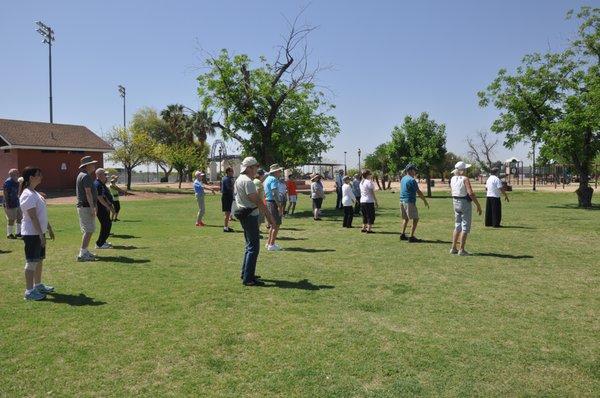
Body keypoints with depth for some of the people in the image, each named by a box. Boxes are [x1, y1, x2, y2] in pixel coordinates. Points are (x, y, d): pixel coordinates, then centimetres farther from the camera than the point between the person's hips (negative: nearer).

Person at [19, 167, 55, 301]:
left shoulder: (35, 193, 14)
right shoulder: (28, 195, -18)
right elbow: (33, 217, -21)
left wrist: (49, 228, 22)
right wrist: (41, 235, -22)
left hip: (39, 233, 10)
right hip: (32, 234, -10)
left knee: (39, 259, 18)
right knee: (31, 262, -3)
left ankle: (38, 285, 30)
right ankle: (29, 291, 4)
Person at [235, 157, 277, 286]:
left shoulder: (239, 179, 15)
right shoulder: (248, 181, -17)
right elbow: (257, 201, -20)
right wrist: (270, 216, -17)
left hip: (244, 215, 11)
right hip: (250, 216, -11)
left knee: (250, 245, 20)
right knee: (254, 247, -8)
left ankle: (246, 273, 27)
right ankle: (248, 279, -7)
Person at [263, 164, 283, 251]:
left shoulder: (267, 179, 17)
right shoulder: (273, 179, -14)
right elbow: (274, 193, -23)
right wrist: (279, 206, -24)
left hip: (268, 202, 10)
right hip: (273, 203, -10)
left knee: (273, 224, 18)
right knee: (276, 225, -6)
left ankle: (269, 243, 24)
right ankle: (271, 245, -5)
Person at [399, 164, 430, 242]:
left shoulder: (403, 179, 12)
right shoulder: (412, 180, -13)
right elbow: (419, 192, -12)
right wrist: (425, 201, -3)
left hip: (402, 201, 9)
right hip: (409, 202, -9)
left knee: (406, 219, 19)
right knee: (415, 219, -3)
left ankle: (403, 235, 21)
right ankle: (411, 237, -5)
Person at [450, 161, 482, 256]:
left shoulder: (452, 179, 5)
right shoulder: (465, 179, -16)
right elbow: (470, 193, -23)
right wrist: (478, 205, -18)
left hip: (455, 202, 7)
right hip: (465, 203, -7)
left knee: (457, 226, 16)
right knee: (465, 227, 0)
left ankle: (453, 248, 17)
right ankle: (461, 250, -1)